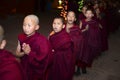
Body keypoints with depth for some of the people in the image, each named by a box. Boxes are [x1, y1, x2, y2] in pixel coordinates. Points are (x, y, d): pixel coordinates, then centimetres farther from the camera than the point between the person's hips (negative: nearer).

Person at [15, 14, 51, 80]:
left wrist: (29, 52, -30)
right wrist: (24, 53, -22)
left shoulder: (41, 40, -23)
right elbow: (17, 53, -1)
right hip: (24, 68, 5)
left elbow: (42, 58, -23)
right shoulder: (21, 37, -6)